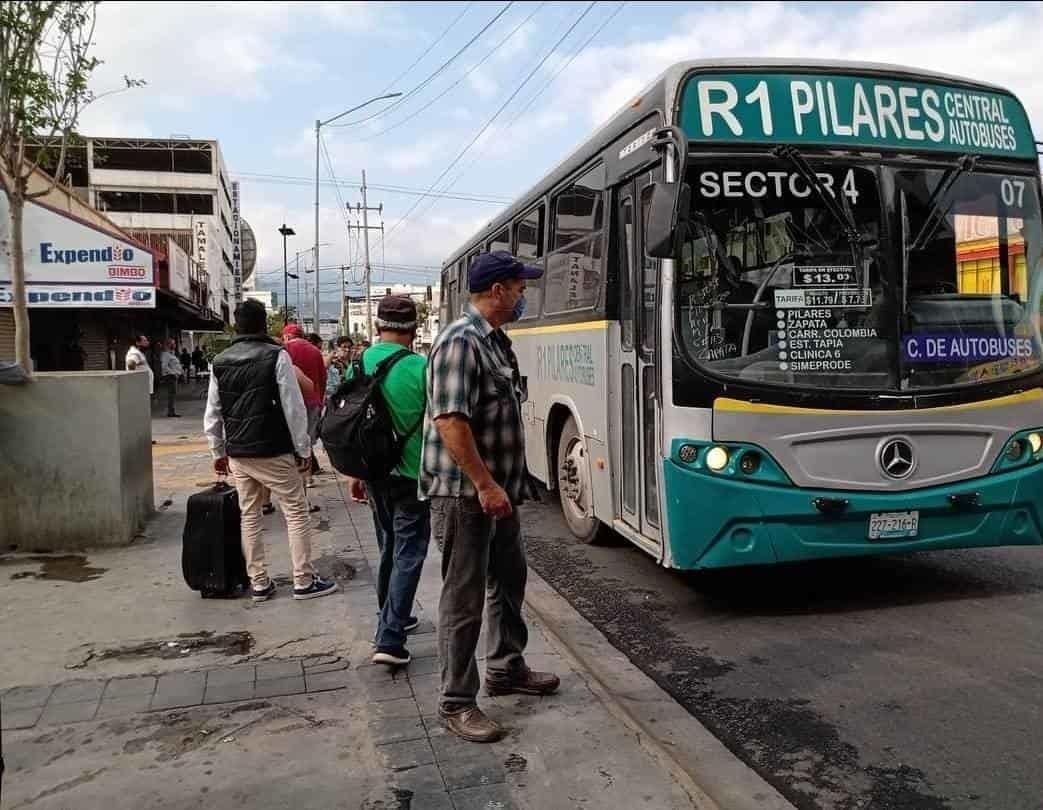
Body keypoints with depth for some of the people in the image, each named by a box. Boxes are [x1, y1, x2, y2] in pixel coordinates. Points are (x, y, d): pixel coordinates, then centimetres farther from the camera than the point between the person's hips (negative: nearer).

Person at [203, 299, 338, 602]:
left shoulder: (220, 362, 8)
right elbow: (293, 407, -12)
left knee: (249, 517, 12)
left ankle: (259, 584, 17)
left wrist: (218, 452, 21)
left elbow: (212, 415, 12)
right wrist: (303, 449, -4)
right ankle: (304, 582, 6)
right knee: (297, 513, 4)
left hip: (238, 454, 6)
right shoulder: (276, 356, -9)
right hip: (274, 452, -5)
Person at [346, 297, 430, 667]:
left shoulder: (358, 365, 1)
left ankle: (392, 618, 33)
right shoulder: (422, 367, -15)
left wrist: (354, 474, 16)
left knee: (388, 546, 21)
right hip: (410, 473, -6)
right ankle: (389, 639, -5)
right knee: (408, 553, 0)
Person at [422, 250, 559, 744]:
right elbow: (449, 421, -26)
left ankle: (506, 668, 39)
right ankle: (456, 703, 14)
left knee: (510, 579, 21)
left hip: (499, 490, 10)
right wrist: (485, 484, -25)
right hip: (465, 494, -10)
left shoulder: (495, 341, 12)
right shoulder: (461, 341, -18)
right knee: (464, 598, 1)